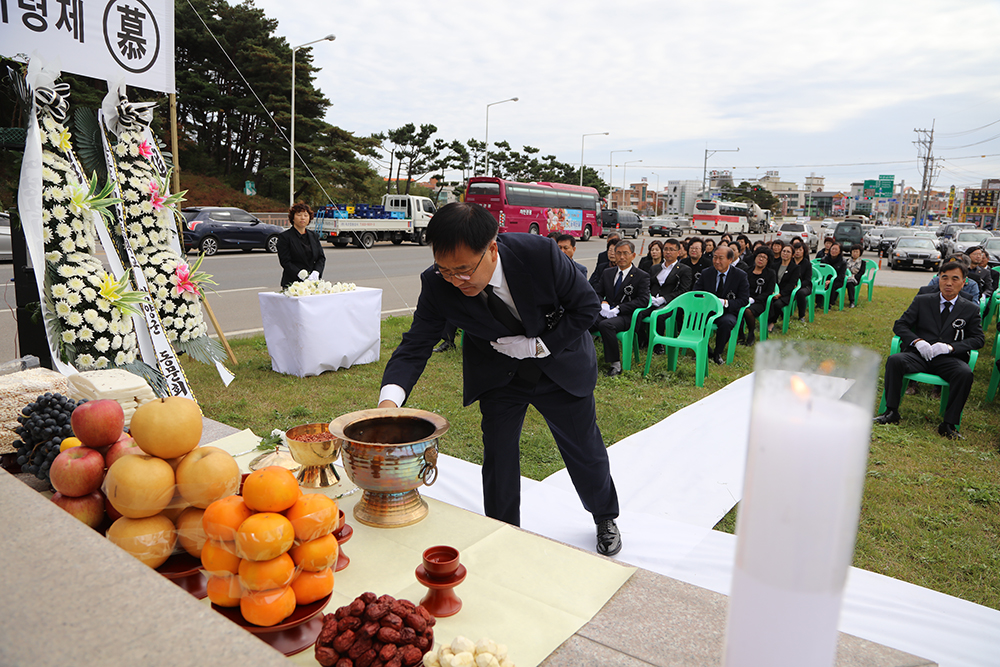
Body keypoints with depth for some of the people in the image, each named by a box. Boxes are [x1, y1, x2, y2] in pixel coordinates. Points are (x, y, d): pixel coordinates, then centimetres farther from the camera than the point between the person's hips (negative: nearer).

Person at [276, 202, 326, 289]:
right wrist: (303, 276, -20)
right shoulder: (284, 237, 1)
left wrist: (316, 273, -10)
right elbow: (285, 262, -7)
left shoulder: (314, 236, 16)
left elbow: (321, 258, 11)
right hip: (292, 283, -4)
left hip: (313, 282, 4)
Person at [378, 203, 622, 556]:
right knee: (498, 457, 2)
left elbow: (587, 305, -19)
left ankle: (605, 518, 45)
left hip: (560, 365, -1)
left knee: (584, 449, 15)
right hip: (498, 376, 1)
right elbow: (415, 345, -23)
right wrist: (389, 399, -42)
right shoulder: (437, 285, -26)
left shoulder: (540, 254, -33)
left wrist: (536, 346, -25)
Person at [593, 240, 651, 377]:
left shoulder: (641, 276, 3)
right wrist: (603, 303, -5)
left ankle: (616, 364, -26)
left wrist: (618, 308, -16)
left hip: (625, 316, -4)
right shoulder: (607, 273, 19)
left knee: (605, 325, -37)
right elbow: (597, 293, 20)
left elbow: (643, 300, -7)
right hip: (606, 313, 5)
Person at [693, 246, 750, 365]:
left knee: (726, 322, -37)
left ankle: (717, 353, -13)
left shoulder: (740, 276, -2)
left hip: (727, 312, -3)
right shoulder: (706, 273, 6)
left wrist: (726, 302, -22)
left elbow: (744, 300, -4)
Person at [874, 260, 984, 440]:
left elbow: (978, 339, 7)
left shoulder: (971, 309, 12)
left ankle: (949, 424, -23)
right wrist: (917, 341, -12)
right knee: (894, 360, -30)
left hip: (949, 359, 0)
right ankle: (891, 412, -22)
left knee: (965, 373, -33)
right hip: (919, 354, 0)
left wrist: (950, 347, -12)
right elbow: (899, 325, 8)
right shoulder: (922, 301, 12)